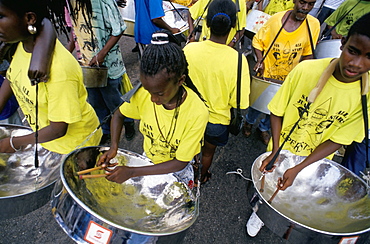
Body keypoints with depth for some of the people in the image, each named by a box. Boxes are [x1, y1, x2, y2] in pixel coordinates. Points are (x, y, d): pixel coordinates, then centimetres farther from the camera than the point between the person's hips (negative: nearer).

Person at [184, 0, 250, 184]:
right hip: (216, 120, -1)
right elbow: (240, 103, -21)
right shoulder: (237, 60, -28)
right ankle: (202, 176, 55)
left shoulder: (189, 49, -23)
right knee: (208, 152, 28)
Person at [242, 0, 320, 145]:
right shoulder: (276, 19, -17)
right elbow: (258, 41, -4)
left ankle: (264, 128, 46)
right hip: (266, 75, -2)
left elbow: (307, 53, 0)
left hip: (289, 79, 3)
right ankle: (249, 122, 47)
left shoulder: (314, 25, -11)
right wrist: (260, 60, -17)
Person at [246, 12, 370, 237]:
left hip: (314, 161, 1)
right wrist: (275, 150, -24)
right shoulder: (306, 70, -25)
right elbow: (277, 111, -15)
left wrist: (298, 169, -24)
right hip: (281, 151, -1)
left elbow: (337, 140, -17)